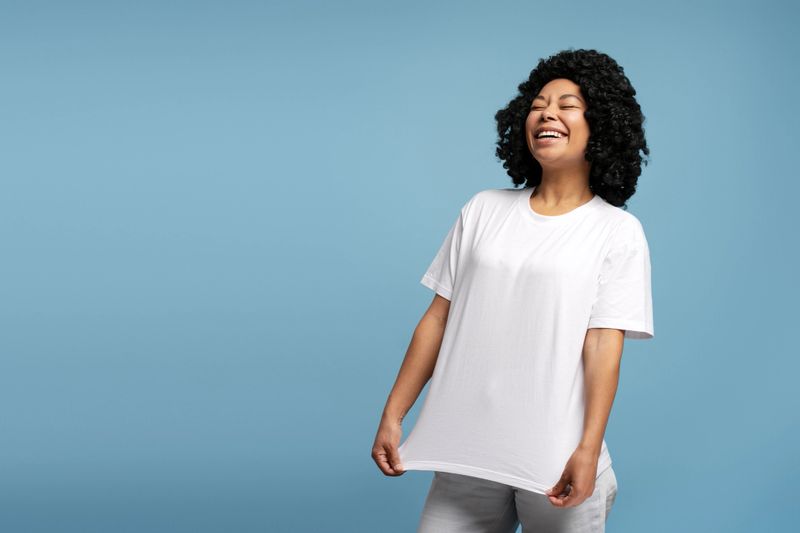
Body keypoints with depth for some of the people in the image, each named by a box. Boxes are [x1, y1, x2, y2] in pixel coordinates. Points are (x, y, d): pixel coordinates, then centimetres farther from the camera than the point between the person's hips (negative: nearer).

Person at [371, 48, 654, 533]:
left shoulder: (618, 231, 0)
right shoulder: (484, 210, 9)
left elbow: (604, 346, -8)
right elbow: (438, 319, 8)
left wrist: (588, 450, -17)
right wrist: (393, 416, 4)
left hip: (555, 462, -3)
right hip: (465, 455, 3)